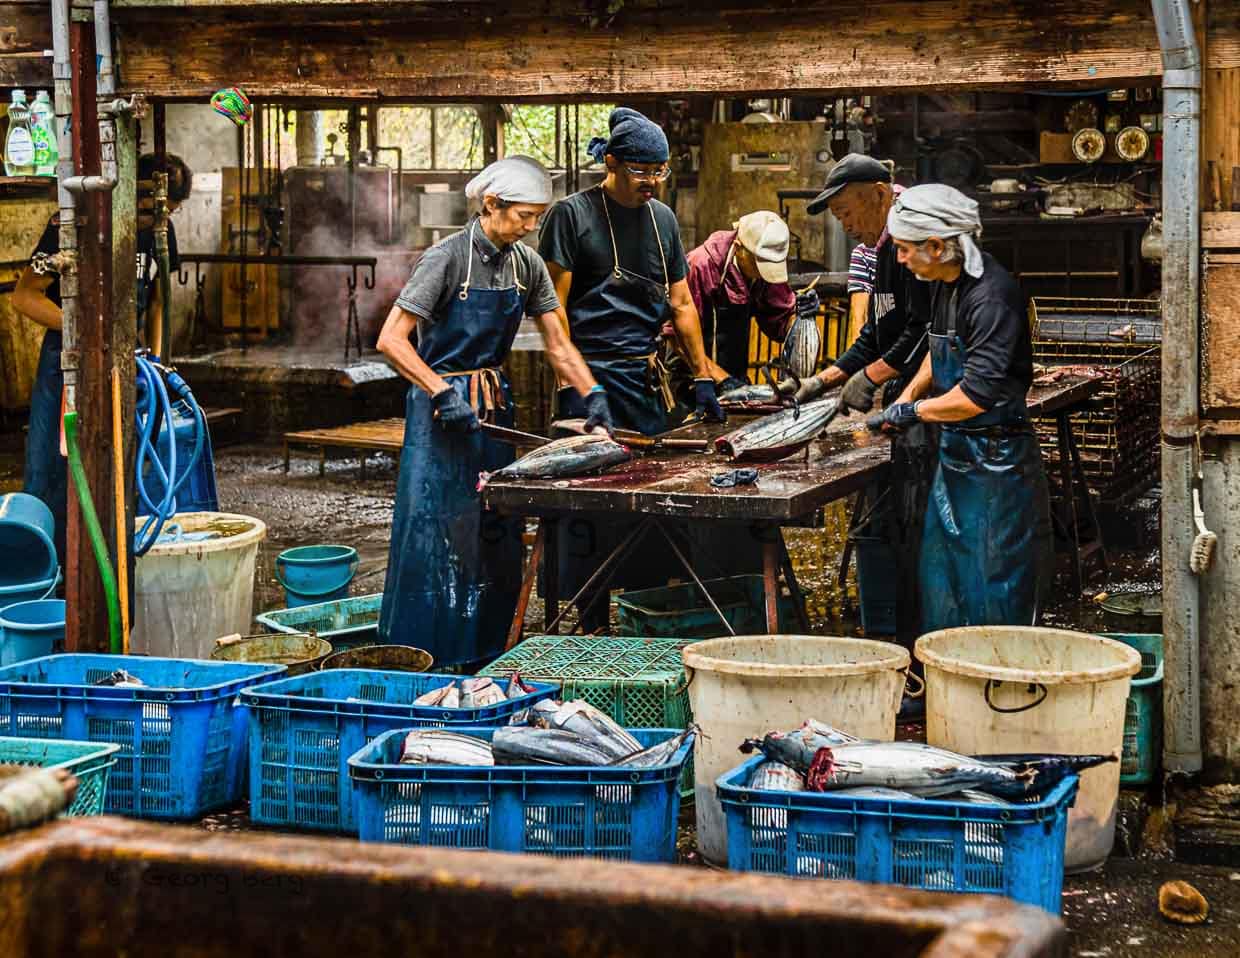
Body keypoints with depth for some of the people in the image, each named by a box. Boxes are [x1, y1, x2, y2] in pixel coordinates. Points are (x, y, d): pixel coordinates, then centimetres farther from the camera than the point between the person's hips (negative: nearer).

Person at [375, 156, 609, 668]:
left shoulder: (526, 264, 4)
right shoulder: (447, 258, -16)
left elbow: (558, 345, 8)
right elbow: (391, 340, -18)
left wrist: (592, 395, -6)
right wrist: (444, 393, -24)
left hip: (494, 404, 7)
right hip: (442, 409, -7)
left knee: (496, 535, 10)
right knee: (437, 533, -5)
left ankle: (486, 656, 20)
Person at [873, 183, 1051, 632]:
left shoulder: (991, 296, -23)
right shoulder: (944, 284, 6)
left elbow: (977, 396, -27)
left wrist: (913, 411, -14)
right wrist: (906, 397, 13)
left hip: (995, 461, -10)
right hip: (956, 455, 10)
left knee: (993, 594, -2)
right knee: (939, 577, 15)